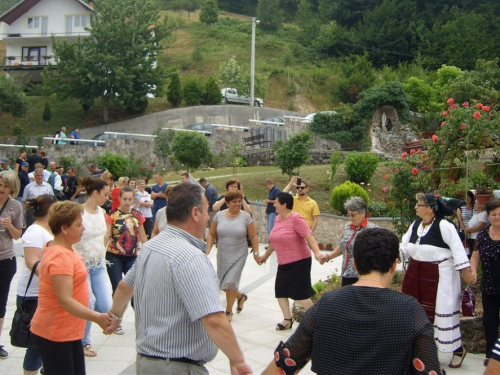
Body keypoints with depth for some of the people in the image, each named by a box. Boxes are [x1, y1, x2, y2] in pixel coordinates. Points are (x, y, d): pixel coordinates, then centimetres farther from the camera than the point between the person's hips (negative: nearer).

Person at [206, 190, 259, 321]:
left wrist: (256, 253, -4)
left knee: (230, 282, -9)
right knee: (223, 283, 8)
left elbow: (253, 237, -1)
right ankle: (241, 297, 38)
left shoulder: (245, 217, -6)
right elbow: (211, 234, 6)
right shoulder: (219, 215, -1)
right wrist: (208, 250, -3)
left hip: (238, 255, -3)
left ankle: (229, 311, 10)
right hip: (222, 255, 3)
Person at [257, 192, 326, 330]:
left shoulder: (296, 218, -18)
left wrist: (317, 253, -42)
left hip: (299, 262, -8)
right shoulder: (278, 219, 7)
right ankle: (287, 320, 22)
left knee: (300, 294, -6)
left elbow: (309, 236, -27)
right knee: (280, 291, 9)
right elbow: (274, 240, 21)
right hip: (283, 263, 8)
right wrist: (266, 255, 31)